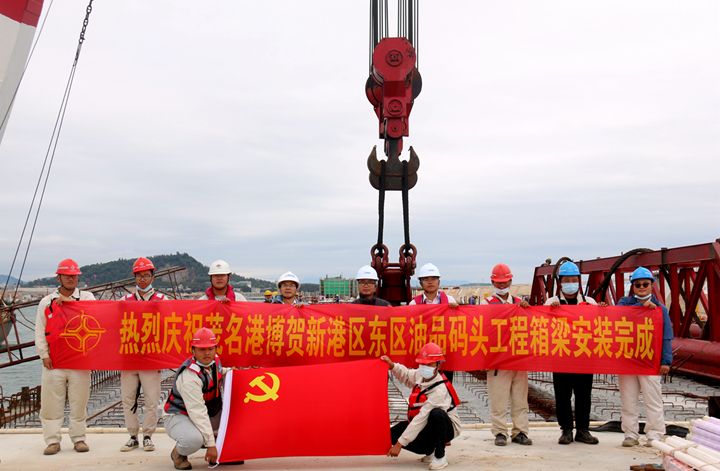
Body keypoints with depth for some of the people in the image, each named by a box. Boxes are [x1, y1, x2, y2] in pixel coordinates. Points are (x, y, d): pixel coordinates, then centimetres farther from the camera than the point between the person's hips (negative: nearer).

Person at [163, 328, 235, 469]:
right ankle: (178, 453, -2)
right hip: (179, 417, -8)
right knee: (194, 439, -38)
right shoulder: (189, 376, -30)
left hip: (208, 415, 8)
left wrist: (229, 372, -1)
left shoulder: (215, 360, -5)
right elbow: (198, 412, -33)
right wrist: (210, 444, -34)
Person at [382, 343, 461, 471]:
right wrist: (392, 365, 1)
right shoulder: (420, 375, -6)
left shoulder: (440, 390, -30)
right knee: (393, 434, -8)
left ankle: (440, 457, -21)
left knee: (437, 413, -40)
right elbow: (406, 375, 21)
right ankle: (430, 451, 9)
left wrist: (400, 444, -30)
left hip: (446, 428, -7)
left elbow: (422, 418, -31)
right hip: (427, 427, 7)